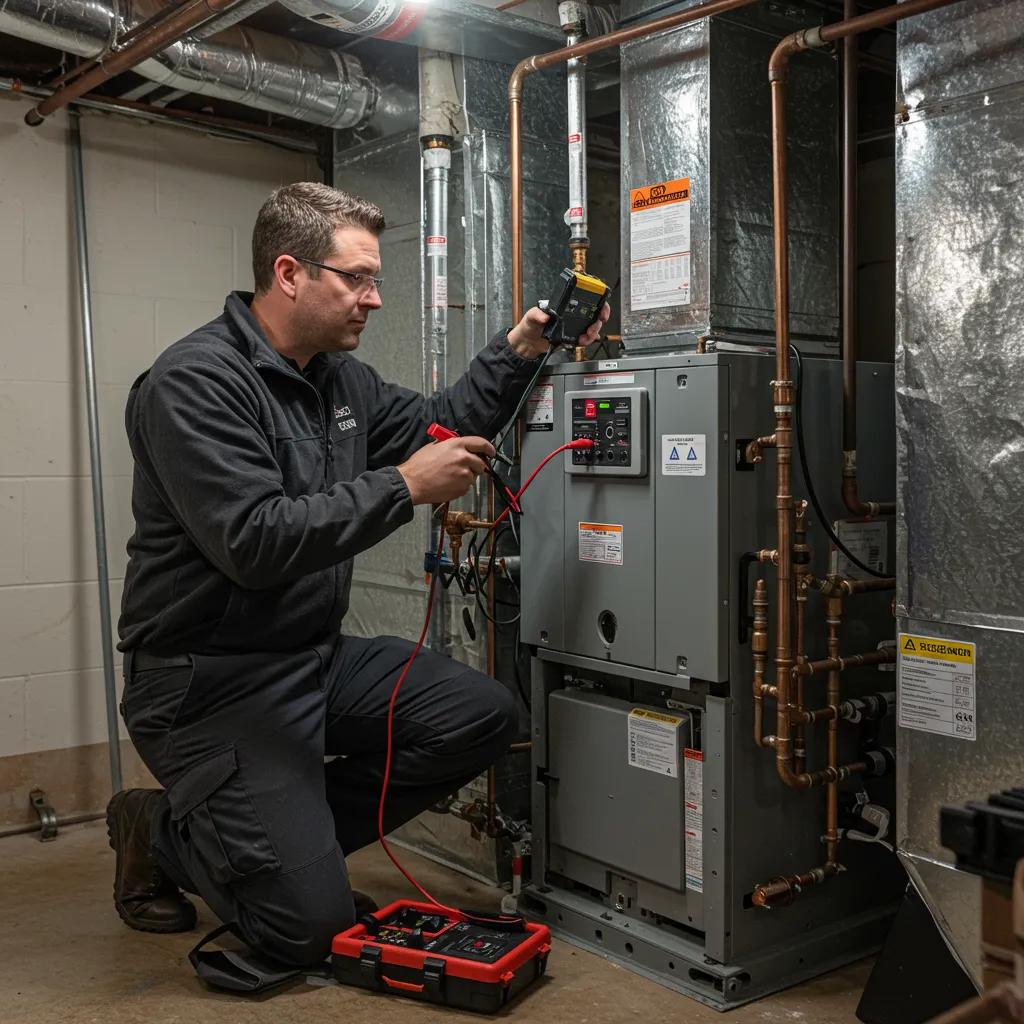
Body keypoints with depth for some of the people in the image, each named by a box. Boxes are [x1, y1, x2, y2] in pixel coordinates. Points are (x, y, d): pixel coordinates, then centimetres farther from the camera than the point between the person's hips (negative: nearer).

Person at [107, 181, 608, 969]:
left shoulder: (337, 376, 8)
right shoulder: (194, 384, -19)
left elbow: (434, 427, 19)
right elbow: (254, 541, -29)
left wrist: (518, 352, 6)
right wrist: (404, 488, -26)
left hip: (318, 658, 9)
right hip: (210, 683, -8)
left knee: (482, 717, -2)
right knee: (312, 926, -11)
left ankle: (291, 831, 10)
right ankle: (163, 834, 17)